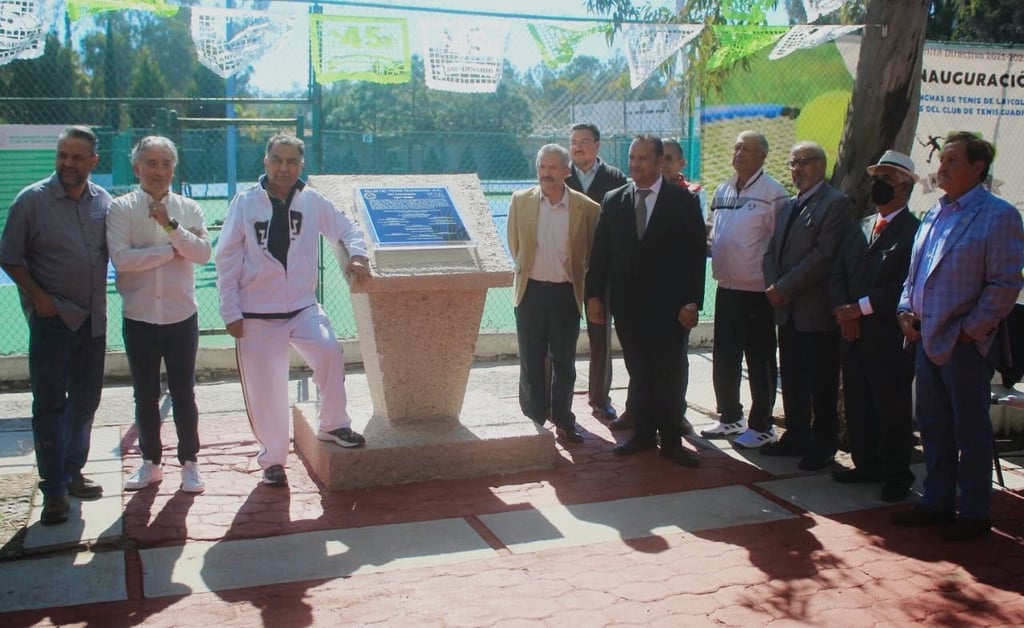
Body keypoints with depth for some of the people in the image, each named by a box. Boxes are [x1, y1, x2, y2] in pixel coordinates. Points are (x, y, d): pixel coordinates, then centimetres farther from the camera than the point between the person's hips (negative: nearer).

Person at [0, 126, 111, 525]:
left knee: (86, 400, 12)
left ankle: (72, 472, 28)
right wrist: (38, 296, -13)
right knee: (50, 403, 1)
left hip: (93, 318, 4)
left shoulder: (103, 201, 2)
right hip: (52, 318, -4)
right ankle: (54, 489, 10)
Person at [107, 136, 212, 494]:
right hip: (139, 318, 0)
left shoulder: (188, 208, 2)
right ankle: (150, 463, 26)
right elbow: (121, 257, -16)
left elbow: (203, 253, -10)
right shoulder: (121, 209, -3)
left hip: (182, 316, 0)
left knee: (184, 394, 7)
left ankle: (189, 463, 20)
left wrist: (172, 226, -20)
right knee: (145, 395, 11)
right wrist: (171, 251, -11)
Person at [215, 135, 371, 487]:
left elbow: (346, 228, 15)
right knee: (264, 390, 2)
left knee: (329, 351, -24)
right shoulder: (246, 202, -4)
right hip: (257, 313, -1)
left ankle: (333, 425, 0)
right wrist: (231, 311, -4)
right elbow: (227, 259, -2)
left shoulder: (312, 201, 0)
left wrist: (357, 254, -7)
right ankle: (272, 459, 22)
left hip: (303, 306, 1)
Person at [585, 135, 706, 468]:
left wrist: (692, 302, -9)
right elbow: (600, 252, 7)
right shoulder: (613, 200, 6)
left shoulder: (683, 201, -2)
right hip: (627, 303, 3)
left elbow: (696, 254, -3)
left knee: (668, 375, 1)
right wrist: (594, 295, 1)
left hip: (668, 305, -3)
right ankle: (644, 432, 22)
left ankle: (671, 440, 11)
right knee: (638, 373, 10)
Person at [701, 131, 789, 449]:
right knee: (723, 358, 15)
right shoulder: (722, 191, 9)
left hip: (757, 291, -7)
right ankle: (730, 417, 31)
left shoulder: (773, 192, -11)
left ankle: (761, 426, 18)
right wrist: (707, 245, -1)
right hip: (726, 288, 7)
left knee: (759, 362, 6)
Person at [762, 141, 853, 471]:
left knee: (821, 384, 2)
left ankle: (823, 445, 13)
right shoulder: (788, 206, 17)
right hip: (787, 309, 8)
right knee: (791, 379, 14)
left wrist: (785, 287, -16)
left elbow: (824, 255, -17)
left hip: (817, 311, -7)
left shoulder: (836, 203, -9)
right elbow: (772, 251, 15)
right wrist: (773, 287, -3)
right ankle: (796, 435, 27)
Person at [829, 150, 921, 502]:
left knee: (893, 411, 2)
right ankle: (866, 464, 28)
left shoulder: (914, 230, -10)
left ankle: (897, 476, 14)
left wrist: (861, 307, -16)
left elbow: (907, 286, -18)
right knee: (858, 406, 14)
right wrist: (841, 309, -4)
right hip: (854, 335, 7)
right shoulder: (859, 228, 16)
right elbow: (838, 273, 13)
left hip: (889, 339, -7)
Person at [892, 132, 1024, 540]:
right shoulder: (934, 214, 14)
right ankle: (937, 502, 28)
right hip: (927, 339, 8)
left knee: (971, 430, 4)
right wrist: (906, 310, 5)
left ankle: (974, 513, 16)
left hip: (965, 343, -7)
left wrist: (972, 329, -15)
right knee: (933, 426, 15)